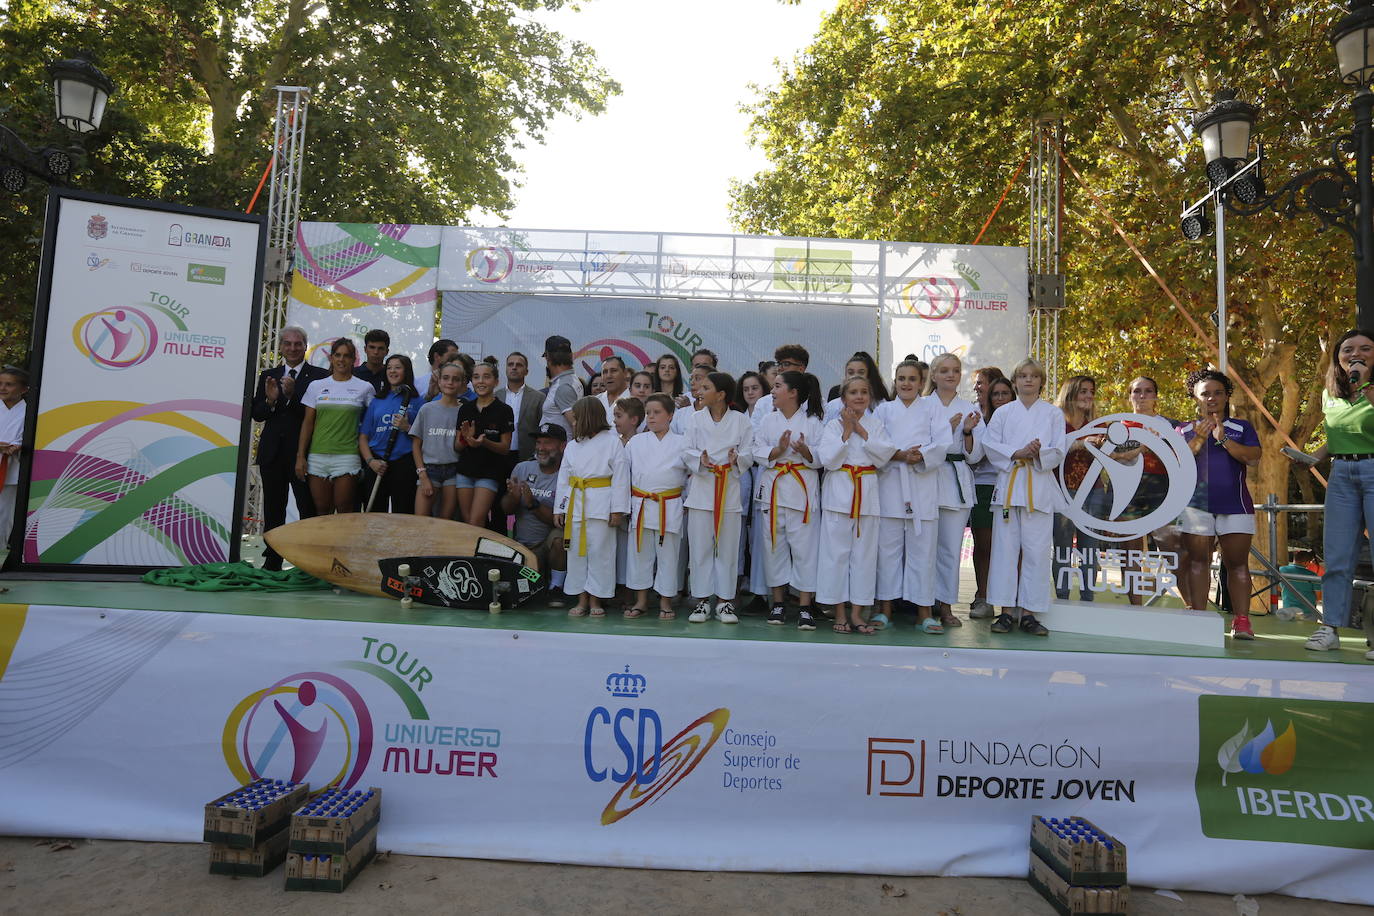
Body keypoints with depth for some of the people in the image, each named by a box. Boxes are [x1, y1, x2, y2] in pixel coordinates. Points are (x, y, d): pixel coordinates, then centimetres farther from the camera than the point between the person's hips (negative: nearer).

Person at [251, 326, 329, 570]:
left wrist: (292, 395, -21)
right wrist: (270, 400, -11)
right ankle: (272, 561, 20)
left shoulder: (319, 376, -2)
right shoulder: (269, 376, 13)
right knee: (273, 510, 11)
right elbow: (256, 414, 8)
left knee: (309, 510, -2)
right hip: (273, 452, 5)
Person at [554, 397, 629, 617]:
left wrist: (617, 509, -10)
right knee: (577, 551, 7)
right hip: (575, 504, 5)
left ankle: (595, 600, 11)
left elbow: (620, 477, -6)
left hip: (600, 505, -5)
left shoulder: (612, 442, -3)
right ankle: (581, 599, 17)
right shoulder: (572, 446, 13)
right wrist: (559, 509, 9)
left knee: (599, 551, 0)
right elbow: (563, 479, 14)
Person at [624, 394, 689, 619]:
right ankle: (641, 601, 19)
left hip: (670, 507, -2)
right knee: (639, 552, 6)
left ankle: (666, 602, 16)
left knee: (668, 554, 3)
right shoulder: (635, 442, 8)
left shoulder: (681, 443, 2)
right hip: (640, 505, 2)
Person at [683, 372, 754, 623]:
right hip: (701, 487, 1)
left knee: (727, 548, 4)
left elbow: (749, 453, 1)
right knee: (700, 546, 3)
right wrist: (700, 459, -18)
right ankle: (702, 600, 14)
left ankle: (725, 601, 15)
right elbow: (687, 452, 2)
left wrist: (737, 459, -20)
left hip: (729, 489, -1)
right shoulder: (695, 419, 7)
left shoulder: (740, 420, 2)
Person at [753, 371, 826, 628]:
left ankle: (805, 606, 4)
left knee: (803, 544, -4)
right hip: (772, 487, 3)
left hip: (802, 489, -3)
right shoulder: (768, 420, 11)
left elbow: (821, 458, -2)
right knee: (773, 544, 6)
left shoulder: (812, 421, 2)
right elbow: (757, 452, 3)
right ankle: (778, 602, 18)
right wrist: (777, 450, -14)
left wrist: (806, 451, -21)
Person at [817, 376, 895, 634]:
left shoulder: (876, 424, 12)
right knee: (837, 551, -2)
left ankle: (857, 612, 12)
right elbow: (828, 460, -9)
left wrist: (862, 431, -8)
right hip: (839, 491, -2)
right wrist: (846, 432, -10)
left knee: (864, 552, 4)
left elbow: (884, 455, -3)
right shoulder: (833, 425, 4)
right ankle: (840, 612, 7)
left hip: (867, 491, 3)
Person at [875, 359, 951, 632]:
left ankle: (924, 612, 7)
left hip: (923, 484, 0)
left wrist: (921, 455, -16)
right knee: (888, 545, 1)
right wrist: (898, 455, -15)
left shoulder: (932, 407, 13)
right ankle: (885, 608, 10)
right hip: (890, 484, 0)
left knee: (923, 547, -1)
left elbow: (943, 442, 0)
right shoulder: (884, 409, 14)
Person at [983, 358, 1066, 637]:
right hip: (1008, 484, 0)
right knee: (1006, 547, -2)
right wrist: (1017, 453, -13)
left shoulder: (1054, 413, 12)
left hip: (1039, 486, 0)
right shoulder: (1003, 412, 12)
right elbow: (990, 445, 3)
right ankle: (1006, 611, 5)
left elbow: (1059, 451, 4)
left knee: (1036, 549, -3)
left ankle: (1029, 613, 4)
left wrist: (1039, 453, -16)